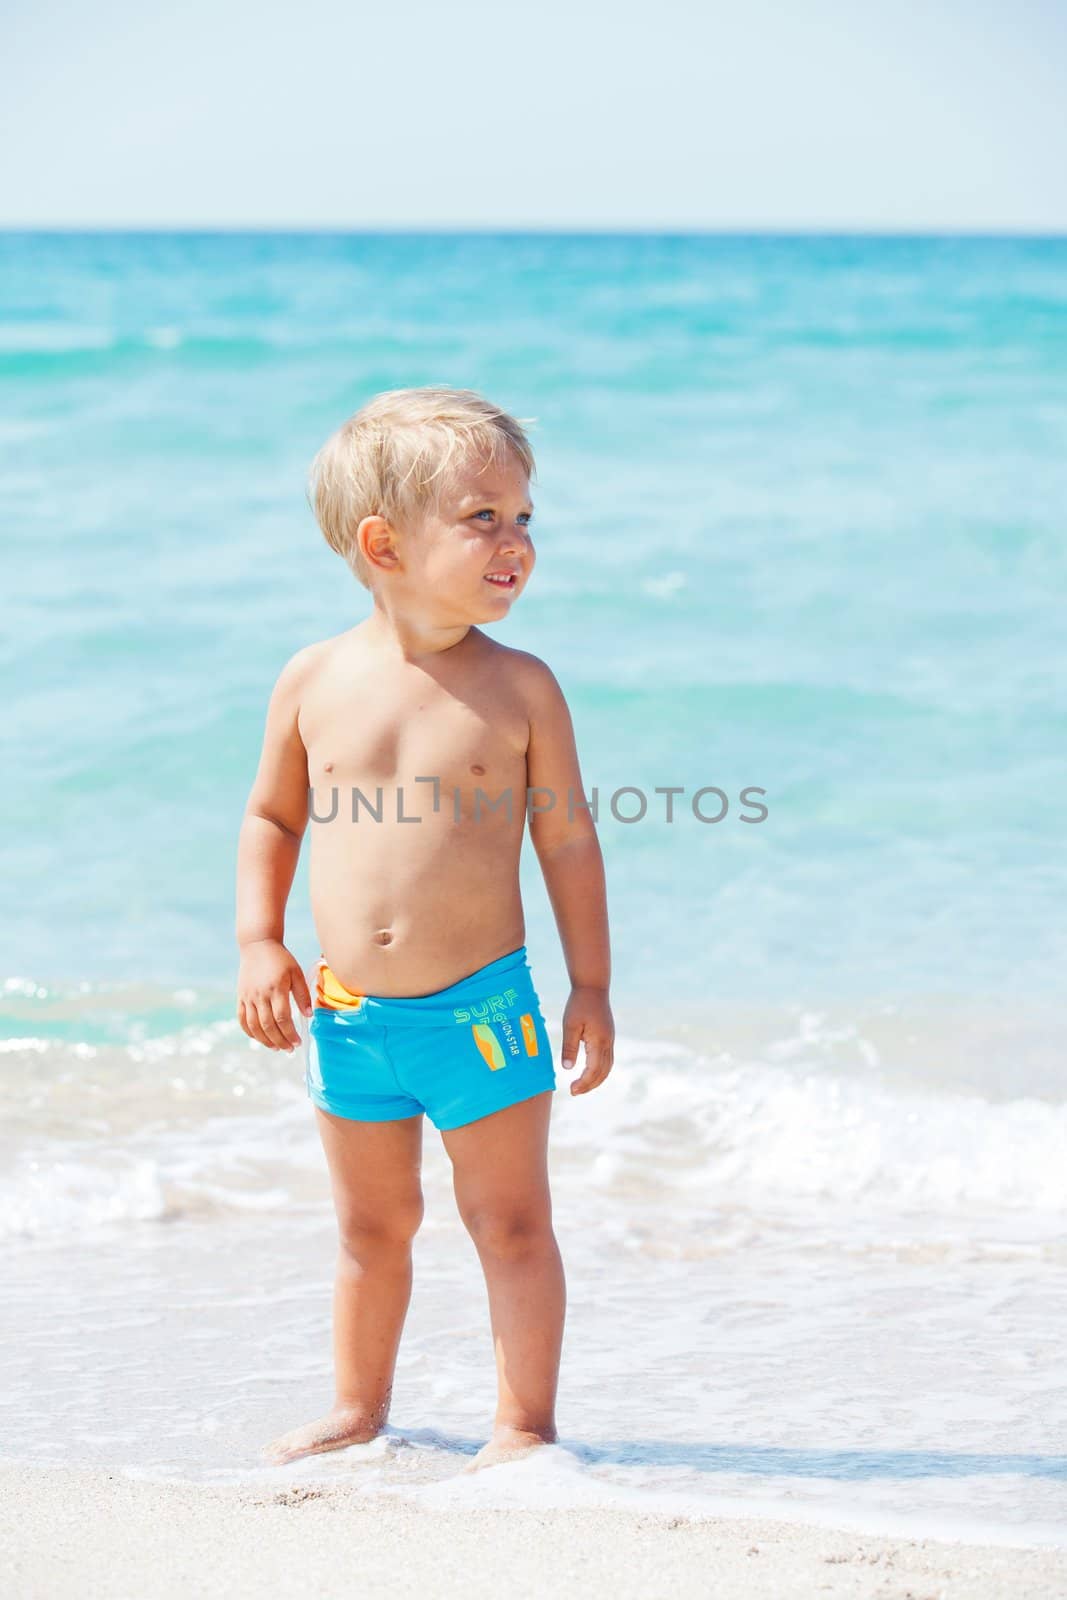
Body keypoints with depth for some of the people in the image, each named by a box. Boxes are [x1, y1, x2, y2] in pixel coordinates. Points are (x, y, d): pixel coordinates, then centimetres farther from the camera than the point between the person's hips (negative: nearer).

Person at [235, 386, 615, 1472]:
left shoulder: (517, 687, -8)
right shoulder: (317, 680, -3)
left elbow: (568, 837, -2)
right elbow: (270, 818, 9)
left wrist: (590, 985, -3)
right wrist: (259, 942, -1)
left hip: (481, 1007, -2)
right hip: (348, 1010, 2)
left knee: (511, 1223, 4)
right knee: (371, 1227, 18)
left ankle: (524, 1423, 16)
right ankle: (358, 1409, 34)